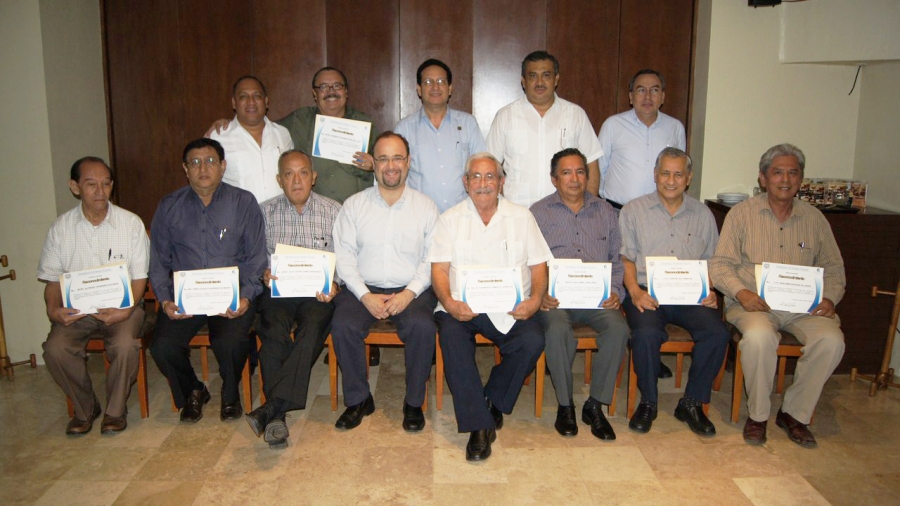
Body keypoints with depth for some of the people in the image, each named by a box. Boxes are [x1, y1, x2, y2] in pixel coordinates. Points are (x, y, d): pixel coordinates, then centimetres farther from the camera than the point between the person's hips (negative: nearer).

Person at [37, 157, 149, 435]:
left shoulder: (131, 223, -2)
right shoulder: (60, 228, 3)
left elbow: (139, 277, -3)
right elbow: (52, 279, 6)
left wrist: (126, 310, -21)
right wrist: (53, 309, -15)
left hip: (121, 306, -2)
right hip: (75, 308, 2)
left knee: (125, 345, -31)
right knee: (55, 349, -24)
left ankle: (116, 409, -4)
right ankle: (84, 408, 3)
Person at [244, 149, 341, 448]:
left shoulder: (333, 211, 9)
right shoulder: (265, 212, 12)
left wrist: (334, 285, -13)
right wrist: (264, 274, -12)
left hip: (318, 292, -1)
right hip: (277, 291, 1)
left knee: (312, 327, -32)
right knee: (274, 331, -30)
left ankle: (272, 407, -37)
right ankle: (277, 417, -31)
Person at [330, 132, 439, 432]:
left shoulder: (425, 207, 7)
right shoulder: (354, 205, 8)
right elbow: (344, 256, 1)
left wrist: (409, 293, -15)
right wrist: (365, 296, -12)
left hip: (412, 290, -1)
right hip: (364, 288, 1)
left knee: (422, 326, -30)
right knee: (343, 325, -27)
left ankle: (414, 402, -9)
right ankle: (358, 399, -6)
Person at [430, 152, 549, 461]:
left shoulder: (522, 217, 14)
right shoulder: (451, 219, 12)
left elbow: (538, 265, 9)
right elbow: (439, 268, 3)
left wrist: (535, 300, -11)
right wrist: (449, 303, -16)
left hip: (511, 309, 1)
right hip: (463, 307, 0)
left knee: (533, 341, -27)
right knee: (451, 335, -31)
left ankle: (493, 401, -2)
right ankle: (479, 424, -23)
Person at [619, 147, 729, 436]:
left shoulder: (702, 215, 18)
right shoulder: (634, 211, 11)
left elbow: (711, 262, 18)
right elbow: (626, 258, 5)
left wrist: (711, 292, -1)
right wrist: (635, 291, -12)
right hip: (647, 293, -2)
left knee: (717, 333, -26)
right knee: (646, 333, -33)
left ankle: (692, 404, -5)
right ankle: (648, 402, -8)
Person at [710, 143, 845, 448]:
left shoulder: (814, 218, 14)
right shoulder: (741, 214, 5)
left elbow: (833, 267, 17)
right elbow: (720, 264, -1)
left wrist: (829, 298, -3)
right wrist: (741, 292, -19)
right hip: (753, 303, -3)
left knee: (831, 339, -26)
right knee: (759, 336, -35)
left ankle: (794, 413, -5)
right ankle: (757, 414, -11)